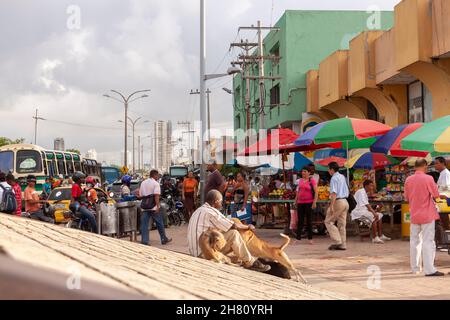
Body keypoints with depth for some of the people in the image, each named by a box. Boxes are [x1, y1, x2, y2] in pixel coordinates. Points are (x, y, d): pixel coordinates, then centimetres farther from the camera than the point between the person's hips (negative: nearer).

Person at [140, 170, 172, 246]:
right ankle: (164, 239, 17)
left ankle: (144, 241, -3)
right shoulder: (155, 183, -7)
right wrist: (158, 206, -22)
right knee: (159, 224, 8)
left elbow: (140, 195, 14)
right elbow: (156, 195, -18)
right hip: (154, 207, -5)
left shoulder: (143, 183, 12)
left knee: (144, 224, 2)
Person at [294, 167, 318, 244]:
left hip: (309, 203, -5)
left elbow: (316, 192, -8)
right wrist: (295, 201, 17)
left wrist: (314, 202, -15)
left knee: (309, 221, 2)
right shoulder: (300, 181, 12)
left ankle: (310, 238, 8)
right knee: (300, 220, 5)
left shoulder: (312, 180, -4)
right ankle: (298, 238, 7)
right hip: (300, 203, 5)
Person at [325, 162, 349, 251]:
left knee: (328, 221, 0)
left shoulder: (334, 178, -11)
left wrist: (331, 206, -22)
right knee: (342, 224, 10)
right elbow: (347, 191, 20)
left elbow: (334, 193, -20)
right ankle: (343, 244, 11)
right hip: (345, 201, 8)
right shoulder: (342, 177, 15)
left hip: (338, 202, -8)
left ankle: (337, 241, -7)